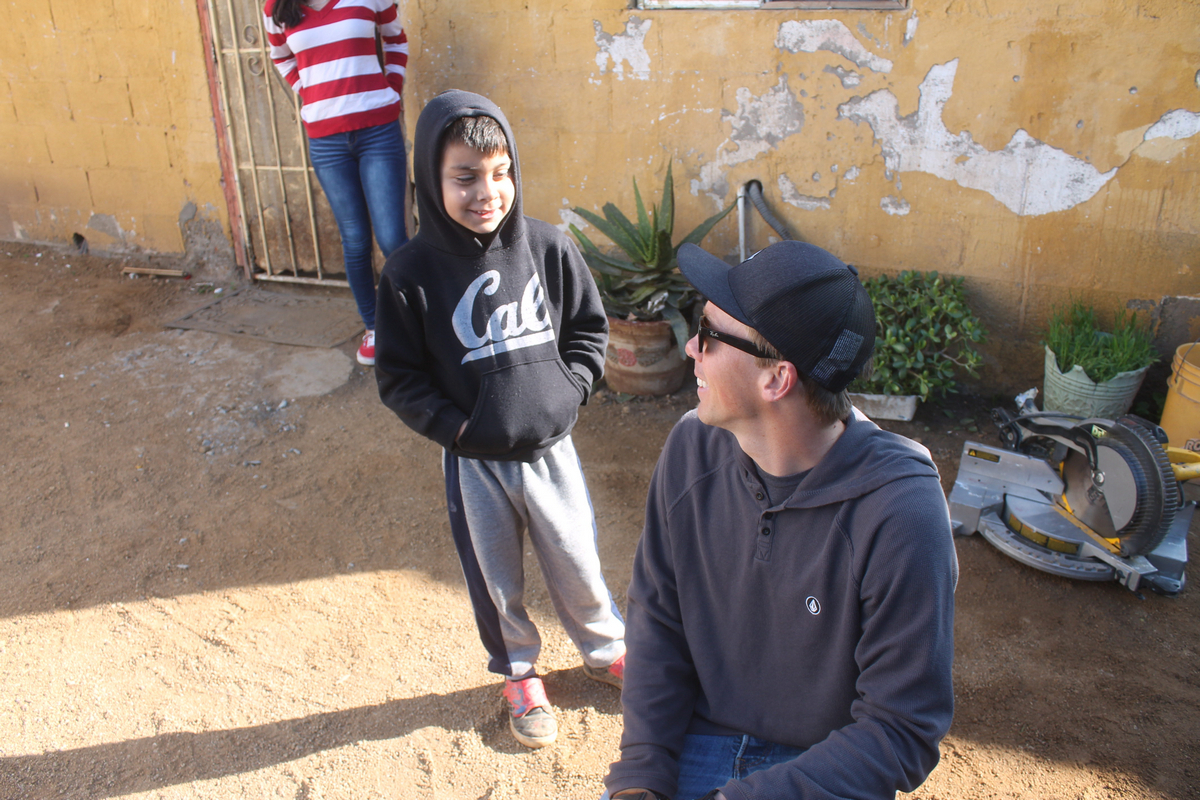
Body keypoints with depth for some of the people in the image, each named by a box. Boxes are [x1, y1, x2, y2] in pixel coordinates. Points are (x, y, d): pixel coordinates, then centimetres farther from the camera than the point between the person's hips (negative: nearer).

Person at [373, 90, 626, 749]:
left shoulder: (548, 247, -9)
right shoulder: (410, 273, -13)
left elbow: (589, 327, 4)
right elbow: (399, 378, -6)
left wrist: (566, 392, -6)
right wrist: (456, 426, -14)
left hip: (550, 447, 1)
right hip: (473, 461, -1)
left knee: (576, 565, 16)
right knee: (495, 578, 17)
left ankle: (606, 651, 45)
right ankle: (519, 674, 43)